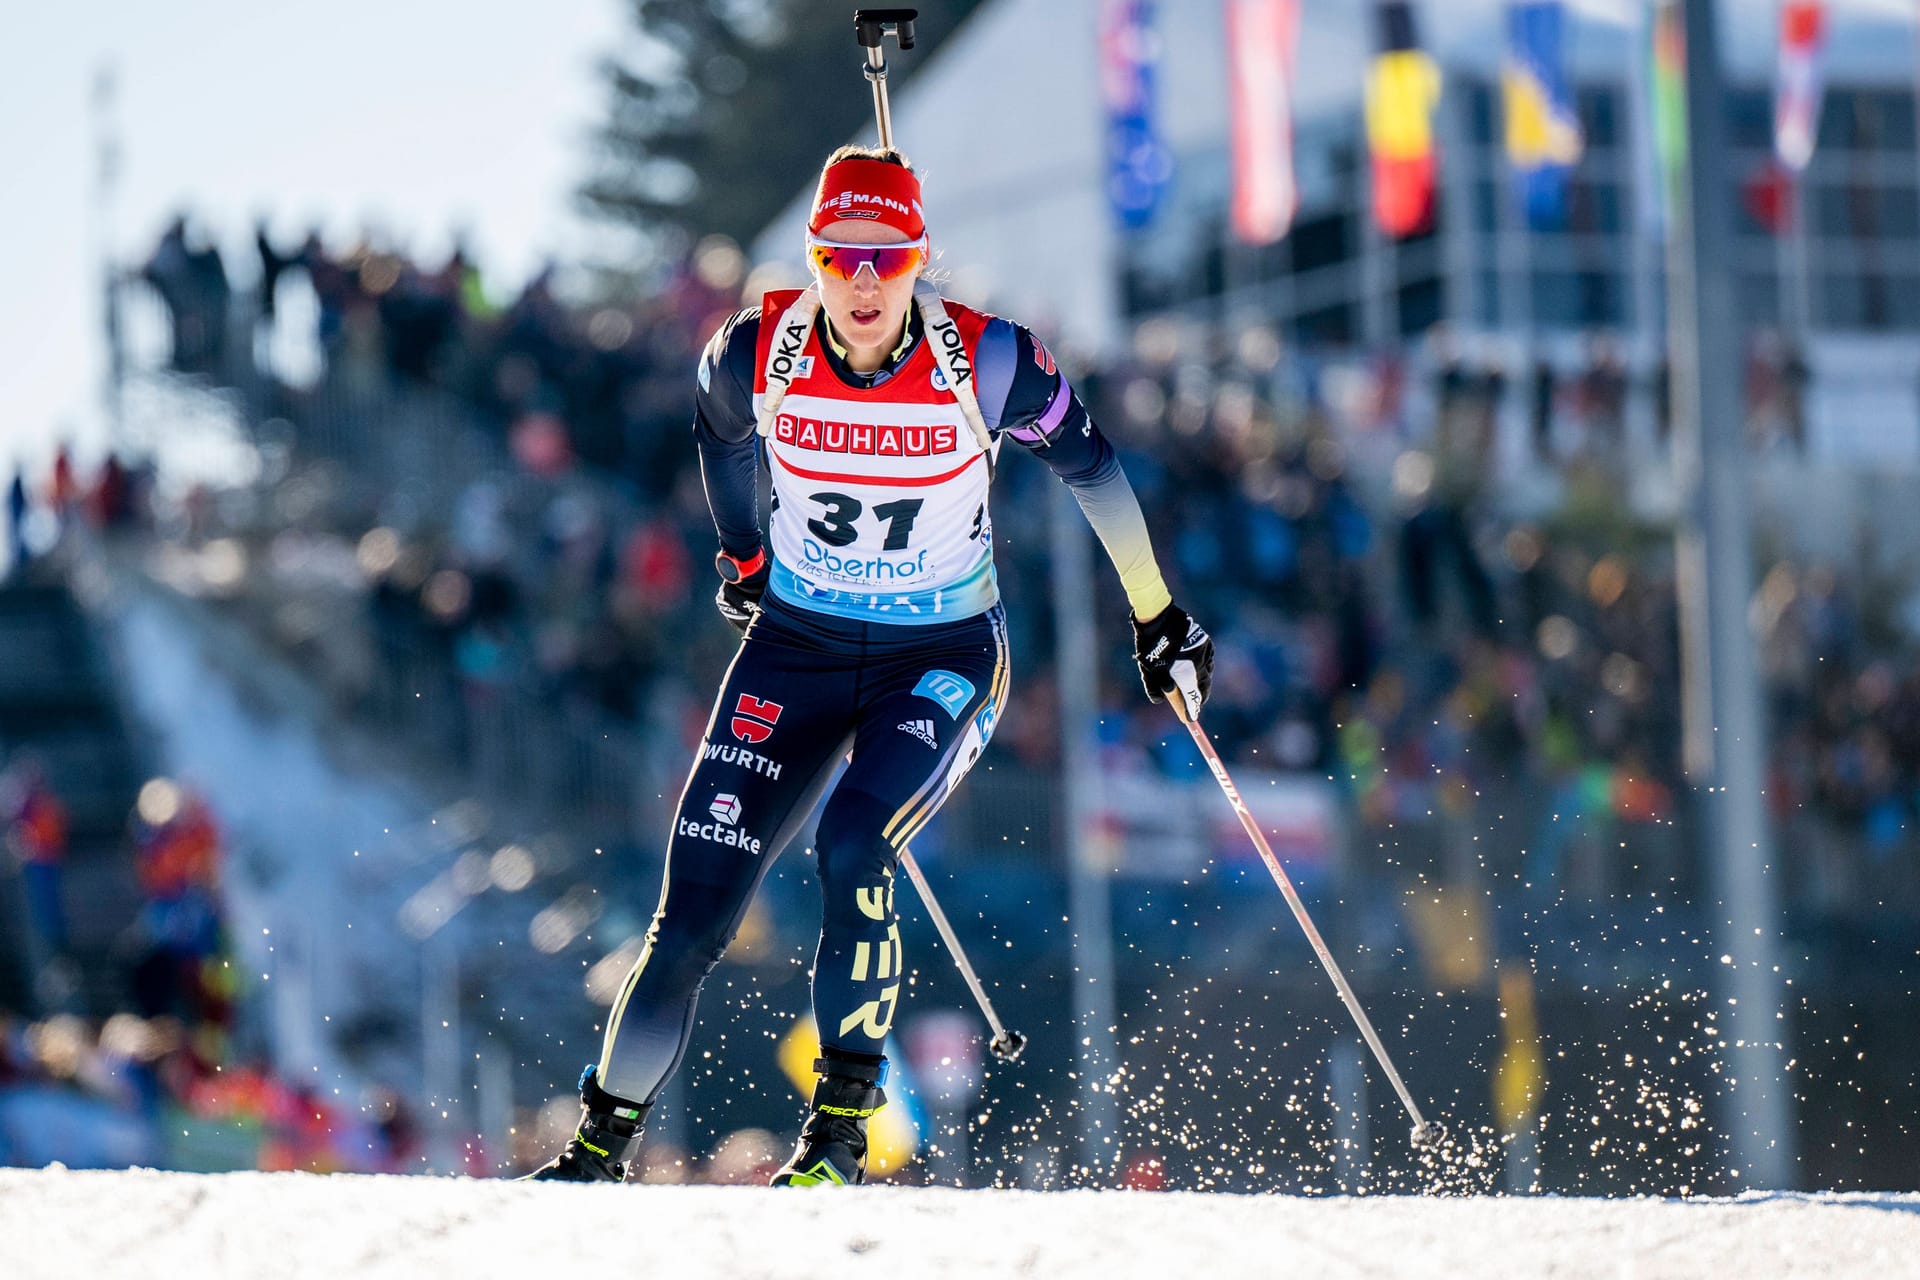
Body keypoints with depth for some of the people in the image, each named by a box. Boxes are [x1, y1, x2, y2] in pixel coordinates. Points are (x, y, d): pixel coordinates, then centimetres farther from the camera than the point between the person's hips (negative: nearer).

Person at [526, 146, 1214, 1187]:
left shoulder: (984, 362, -18)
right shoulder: (757, 353, -13)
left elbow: (1088, 464, -1)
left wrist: (1156, 616, 7)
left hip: (943, 660, -2)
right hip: (797, 650, 2)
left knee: (854, 846, -29)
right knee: (692, 921, -5)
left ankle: (843, 1122, -16)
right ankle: (601, 1143, 11)